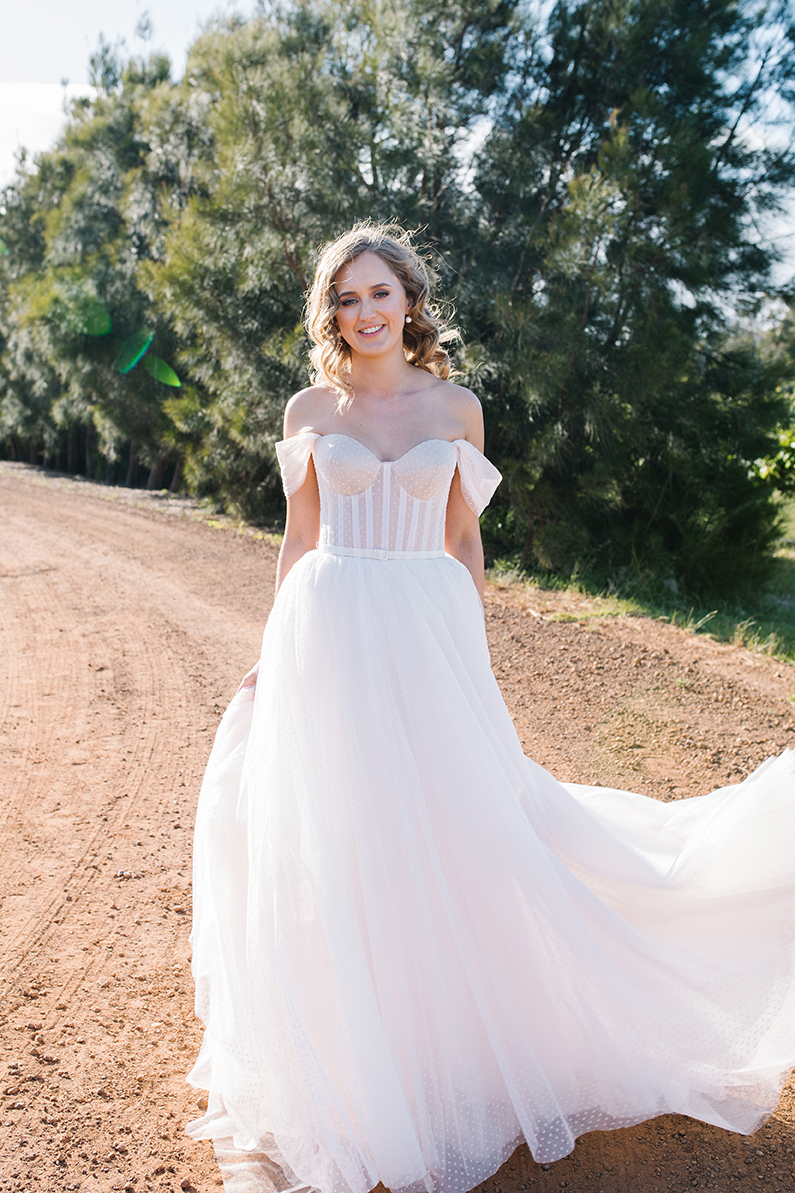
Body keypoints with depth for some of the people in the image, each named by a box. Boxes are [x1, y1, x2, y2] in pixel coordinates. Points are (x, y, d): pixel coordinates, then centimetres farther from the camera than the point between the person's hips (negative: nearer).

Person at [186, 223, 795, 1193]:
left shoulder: (456, 407, 6)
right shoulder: (308, 410, 7)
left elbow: (465, 541, 8)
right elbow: (298, 539, 9)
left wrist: (470, 654, 5)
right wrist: (273, 656, 6)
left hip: (426, 637, 0)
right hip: (326, 638, 1)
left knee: (447, 831, 3)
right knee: (329, 846, 5)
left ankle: (455, 1056, 26)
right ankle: (342, 1065, 26)